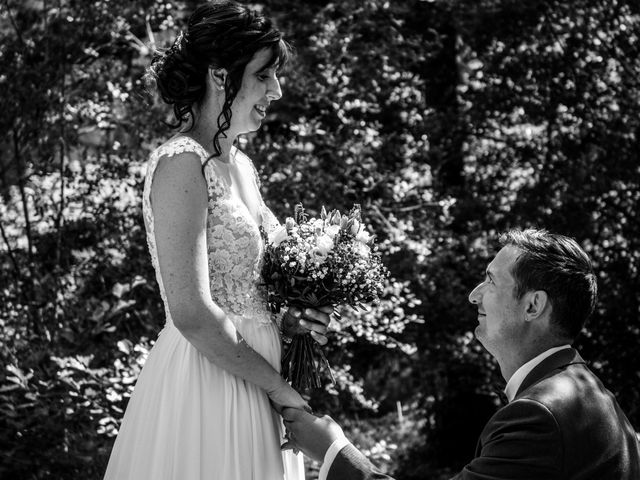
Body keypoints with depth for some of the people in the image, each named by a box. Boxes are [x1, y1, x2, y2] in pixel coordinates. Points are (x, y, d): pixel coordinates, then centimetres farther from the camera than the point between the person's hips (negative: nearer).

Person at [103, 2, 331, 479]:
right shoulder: (182, 163, -17)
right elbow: (190, 312, -23)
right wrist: (276, 384, -15)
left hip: (249, 375, 9)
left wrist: (291, 321, 2)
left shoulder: (242, 166, 10)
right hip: (206, 382, -9)